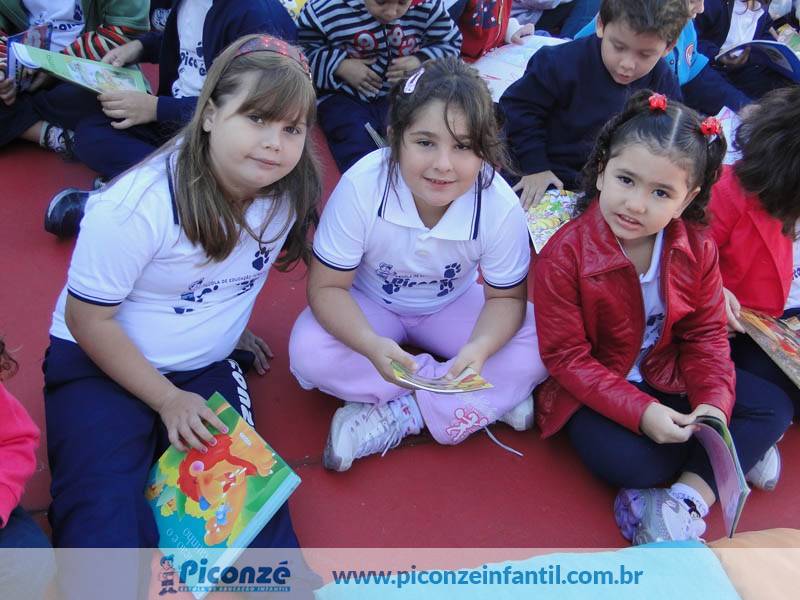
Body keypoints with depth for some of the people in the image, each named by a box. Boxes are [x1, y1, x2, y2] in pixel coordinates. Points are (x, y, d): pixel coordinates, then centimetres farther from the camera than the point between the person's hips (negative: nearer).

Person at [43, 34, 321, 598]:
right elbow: (89, 319, -16)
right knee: (105, 525, -22)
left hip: (207, 368, 4)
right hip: (100, 364, -3)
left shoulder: (290, 192, -9)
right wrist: (168, 400, -14)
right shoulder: (136, 206, -25)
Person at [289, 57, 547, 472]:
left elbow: (506, 297, -12)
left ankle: (398, 415, -20)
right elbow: (327, 287, -22)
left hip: (453, 306, 1)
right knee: (309, 352, -30)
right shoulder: (360, 187, -31)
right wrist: (372, 345, -41)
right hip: (371, 306, 0)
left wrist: (480, 347, -35)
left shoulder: (501, 207, -26)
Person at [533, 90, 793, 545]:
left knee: (774, 405, -4)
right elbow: (565, 355, -21)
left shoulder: (697, 248, -9)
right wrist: (640, 412, -28)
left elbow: (707, 334, -1)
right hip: (595, 390, -5)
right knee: (627, 460, -32)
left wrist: (714, 401, -19)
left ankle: (688, 500, -16)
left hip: (668, 378, 5)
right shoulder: (565, 253, -24)